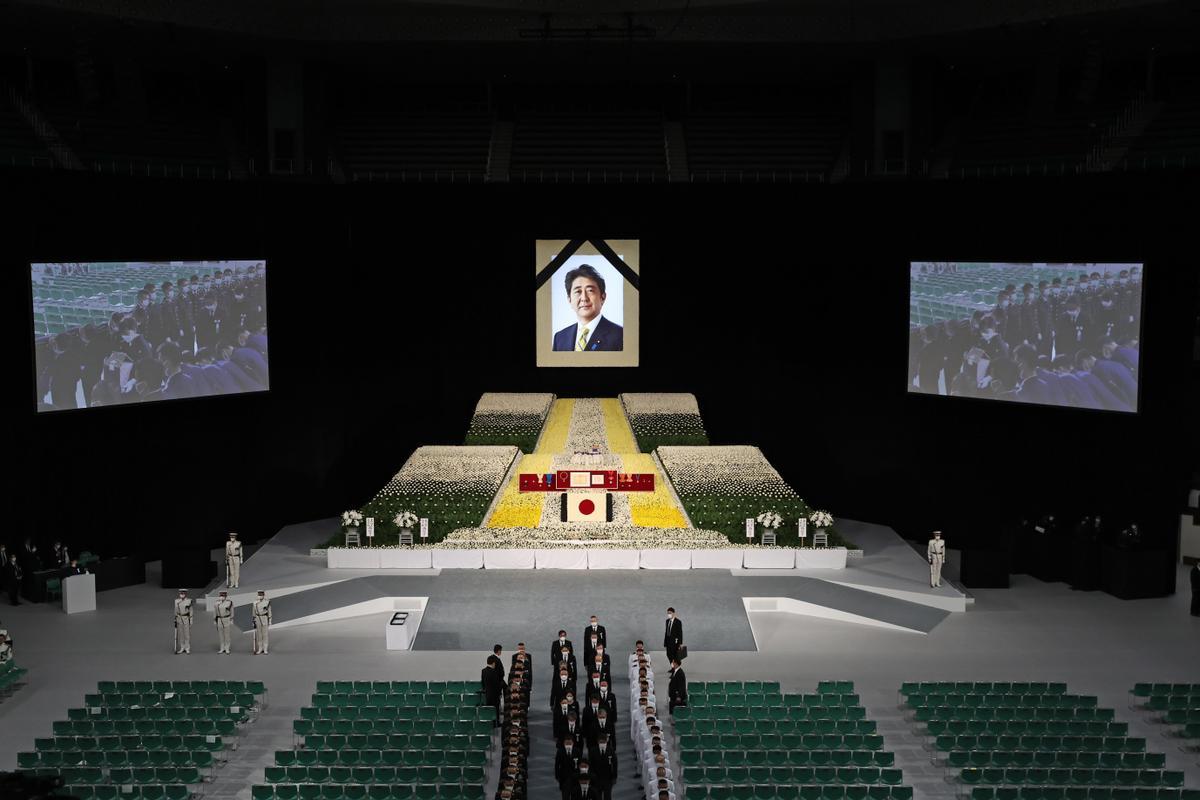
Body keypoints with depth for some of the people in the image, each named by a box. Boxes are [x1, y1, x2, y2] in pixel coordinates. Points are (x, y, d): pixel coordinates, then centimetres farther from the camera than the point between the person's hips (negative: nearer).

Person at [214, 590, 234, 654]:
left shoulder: (229, 602, -8)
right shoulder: (217, 603, -3)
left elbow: (231, 612, -2)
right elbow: (214, 612, 3)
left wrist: (231, 621, -4)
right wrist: (214, 621, 3)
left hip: (227, 619, -2)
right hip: (219, 620, 2)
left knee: (226, 634, 3)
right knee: (220, 635, 6)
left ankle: (227, 649, 12)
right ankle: (222, 648, 16)